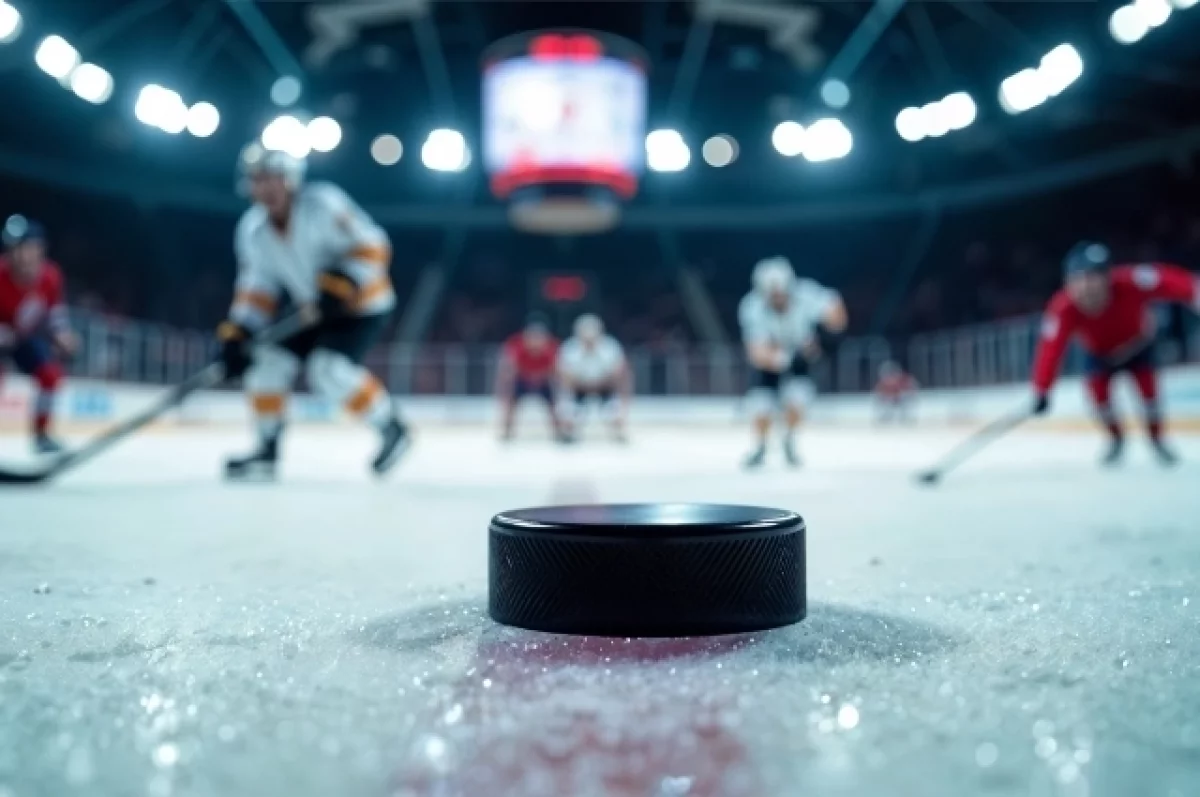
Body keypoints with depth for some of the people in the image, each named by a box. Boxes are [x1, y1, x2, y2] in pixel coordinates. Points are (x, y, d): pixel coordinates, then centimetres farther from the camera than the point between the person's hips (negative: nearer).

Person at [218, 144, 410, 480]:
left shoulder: (322, 204, -23)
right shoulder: (251, 230, -3)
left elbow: (372, 246, -23)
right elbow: (256, 288, 2)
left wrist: (340, 284, -34)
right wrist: (235, 334, -8)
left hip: (363, 304, -7)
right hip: (313, 309, 7)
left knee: (328, 369, -25)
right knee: (266, 363, -3)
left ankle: (392, 429, -7)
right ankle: (267, 451, 10)